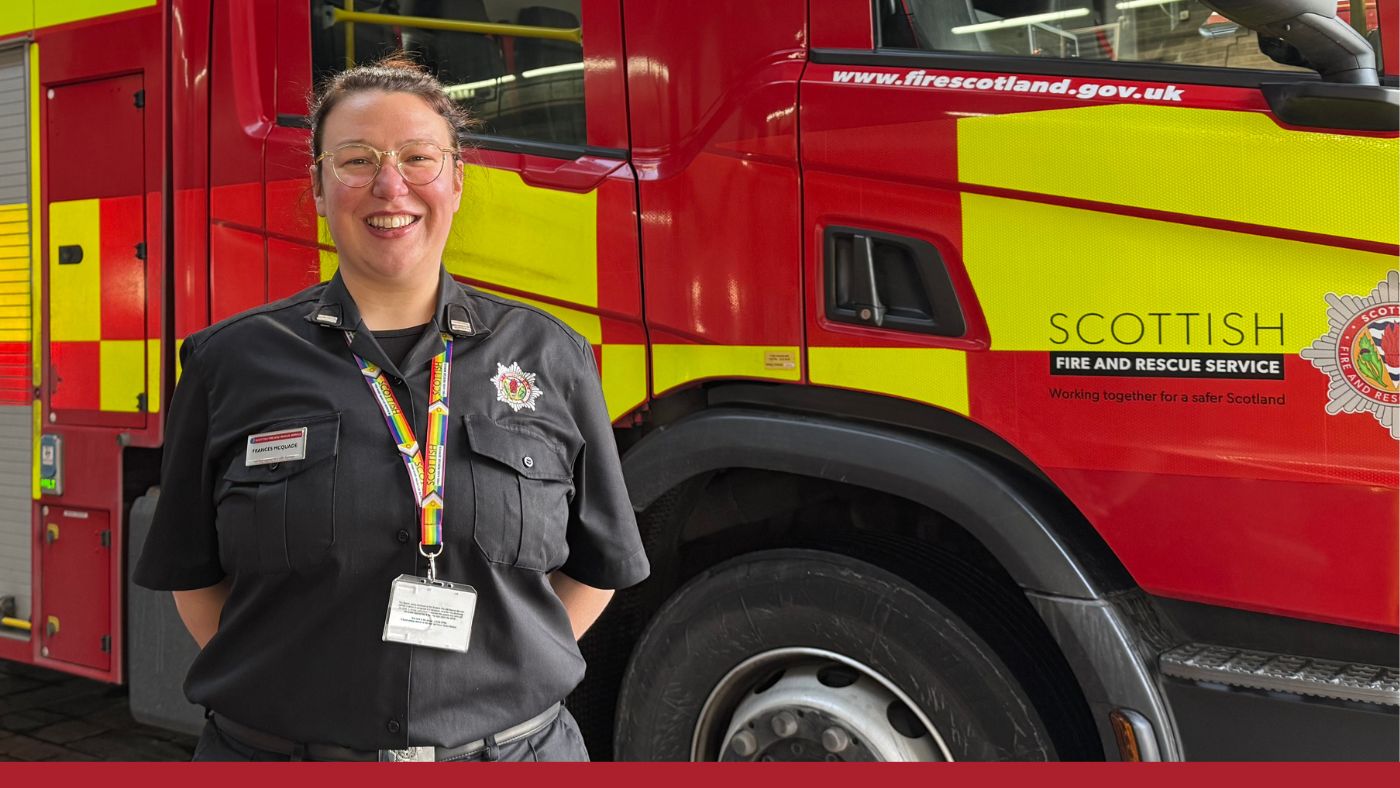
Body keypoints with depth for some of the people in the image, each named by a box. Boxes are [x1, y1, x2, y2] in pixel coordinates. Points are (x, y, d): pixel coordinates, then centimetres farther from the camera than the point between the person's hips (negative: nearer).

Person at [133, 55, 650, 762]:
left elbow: (596, 564, 6)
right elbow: (195, 574, 4)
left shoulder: (552, 359, -1)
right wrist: (295, 694, -3)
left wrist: (493, 683, -1)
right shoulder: (230, 362, -2)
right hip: (275, 749, 0)